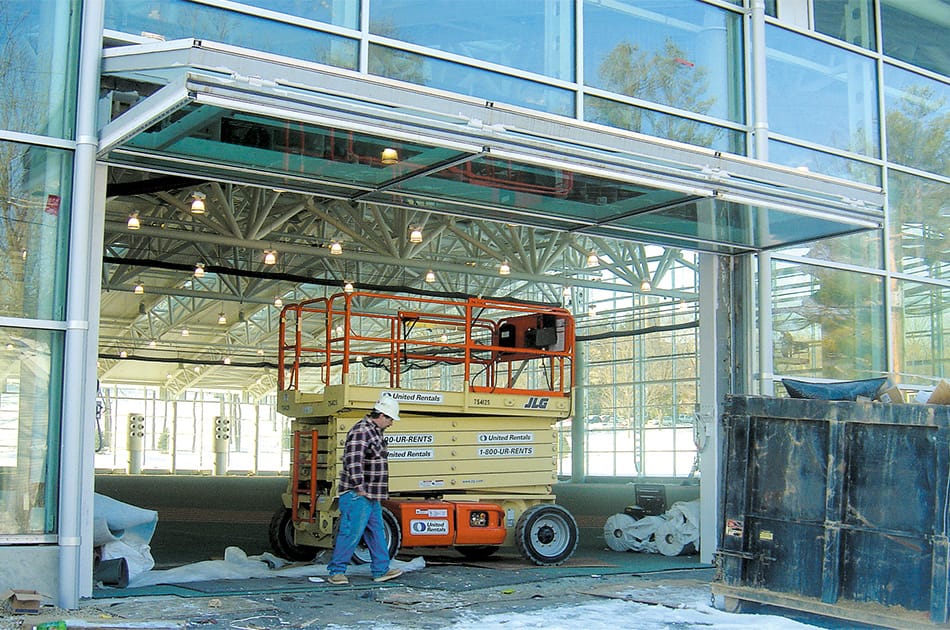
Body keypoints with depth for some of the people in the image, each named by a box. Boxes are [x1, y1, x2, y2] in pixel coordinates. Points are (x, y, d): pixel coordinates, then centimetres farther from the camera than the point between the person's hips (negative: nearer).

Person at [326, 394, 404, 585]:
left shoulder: (375, 432, 17)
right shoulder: (361, 431, -16)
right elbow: (353, 460, -25)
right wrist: (359, 486, -23)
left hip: (372, 496, 10)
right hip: (357, 496, -10)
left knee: (377, 533, 13)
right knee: (351, 533, -6)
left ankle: (381, 570, 20)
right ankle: (336, 571, 3)